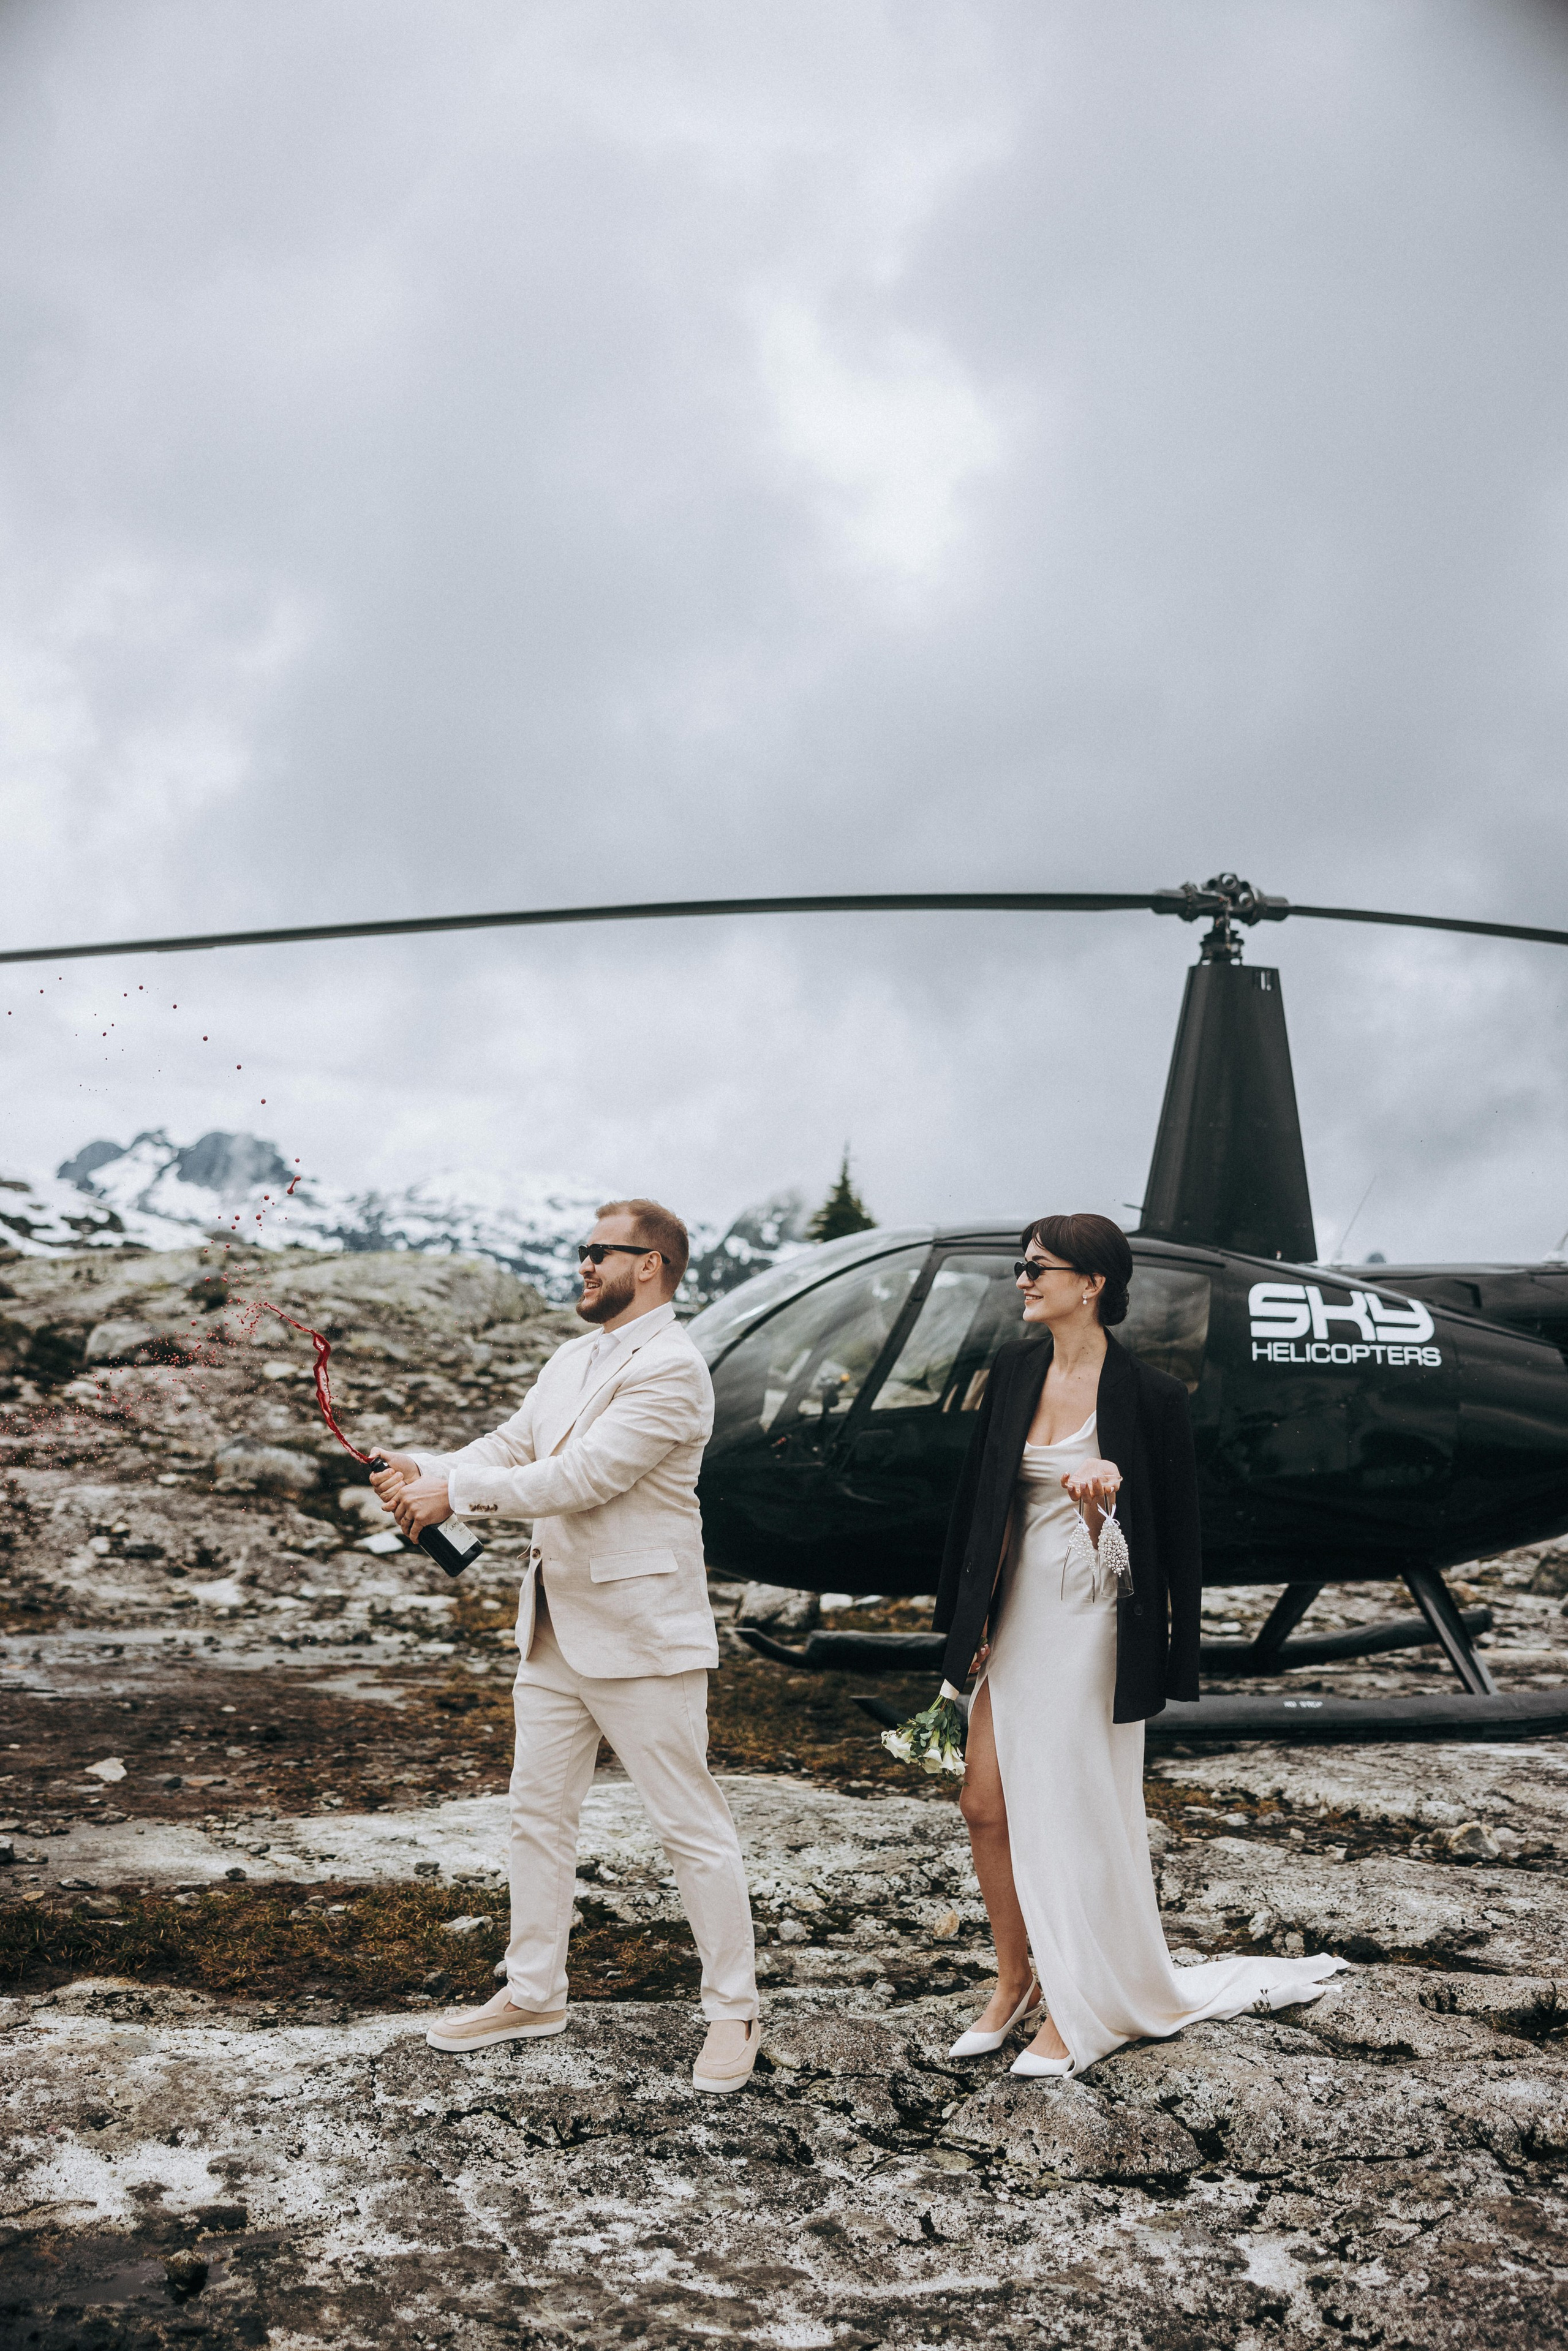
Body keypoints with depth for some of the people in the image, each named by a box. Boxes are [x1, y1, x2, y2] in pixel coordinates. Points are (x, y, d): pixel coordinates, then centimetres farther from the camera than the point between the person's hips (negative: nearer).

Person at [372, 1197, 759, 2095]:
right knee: (539, 1812, 15)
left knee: (695, 1825, 1)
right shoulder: (576, 1358, 13)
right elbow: (513, 1445, 10)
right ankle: (535, 1993, 28)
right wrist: (429, 1470, -9)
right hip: (557, 1627, 9)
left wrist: (454, 1493, -19)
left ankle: (734, 2013, 13)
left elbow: (579, 1477, -23)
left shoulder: (671, 1370, -18)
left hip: (641, 1633, -9)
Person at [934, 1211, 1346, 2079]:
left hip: (1090, 1623, -6)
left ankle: (1079, 2007, 20)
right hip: (1016, 1616, 6)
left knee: (1075, 1815, 3)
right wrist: (971, 1620, 8)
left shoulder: (1147, 1395, -13)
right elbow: (980, 1497, 8)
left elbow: (1176, 1534, -6)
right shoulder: (1015, 1370, 3)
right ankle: (1014, 1983, 27)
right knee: (986, 1805, 8)